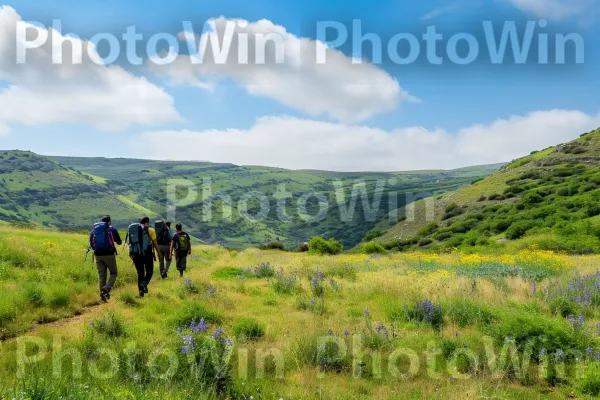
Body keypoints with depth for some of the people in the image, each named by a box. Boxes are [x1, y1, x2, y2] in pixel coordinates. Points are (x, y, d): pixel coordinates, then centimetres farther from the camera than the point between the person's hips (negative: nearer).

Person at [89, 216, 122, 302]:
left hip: (98, 255, 3)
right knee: (114, 273, 11)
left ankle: (102, 295, 5)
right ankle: (107, 288, -13)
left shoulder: (93, 230, 12)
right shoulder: (112, 229, 2)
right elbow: (119, 242, 10)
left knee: (101, 275, 10)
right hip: (109, 254, -3)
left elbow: (91, 245, 16)